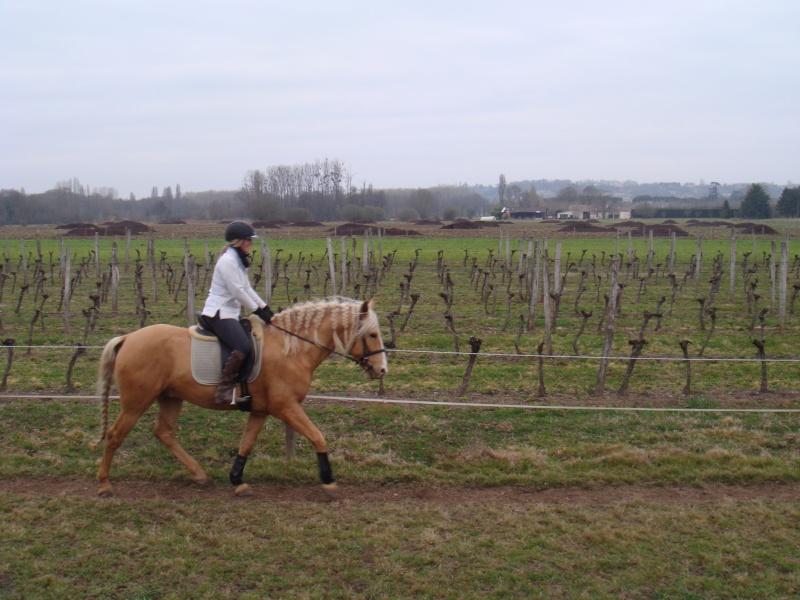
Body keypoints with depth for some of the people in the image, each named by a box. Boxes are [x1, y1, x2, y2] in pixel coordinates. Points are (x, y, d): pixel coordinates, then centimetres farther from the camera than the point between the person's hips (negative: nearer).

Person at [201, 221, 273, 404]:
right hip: (218, 313, -11)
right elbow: (237, 292, -17)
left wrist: (265, 307, 12)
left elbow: (247, 289, 20)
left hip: (230, 314, 11)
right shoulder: (227, 261, -15)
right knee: (243, 346, -28)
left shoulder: (238, 261, 16)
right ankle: (224, 389, -26)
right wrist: (257, 310, -10)